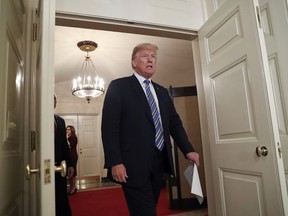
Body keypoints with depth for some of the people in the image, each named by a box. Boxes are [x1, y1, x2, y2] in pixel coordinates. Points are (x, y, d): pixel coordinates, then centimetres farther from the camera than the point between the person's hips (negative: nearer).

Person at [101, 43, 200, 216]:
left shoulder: (162, 91, 16)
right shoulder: (118, 86, -2)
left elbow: (174, 123, 13)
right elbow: (109, 126, -9)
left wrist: (188, 150, -1)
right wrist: (115, 162, -17)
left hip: (159, 162, 6)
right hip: (134, 164, -6)